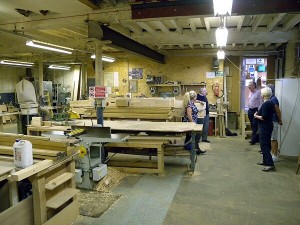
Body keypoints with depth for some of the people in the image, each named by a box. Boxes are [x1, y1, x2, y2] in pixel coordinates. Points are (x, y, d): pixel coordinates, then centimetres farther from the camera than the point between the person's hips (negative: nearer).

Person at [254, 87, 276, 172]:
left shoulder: (265, 104, -20)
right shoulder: (271, 103, 9)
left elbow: (264, 117, -25)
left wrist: (256, 116, -9)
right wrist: (259, 113, 11)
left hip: (265, 127, -10)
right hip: (268, 126, 10)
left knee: (264, 145, -7)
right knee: (266, 144, 18)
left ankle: (270, 164, -8)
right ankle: (265, 161, 28)